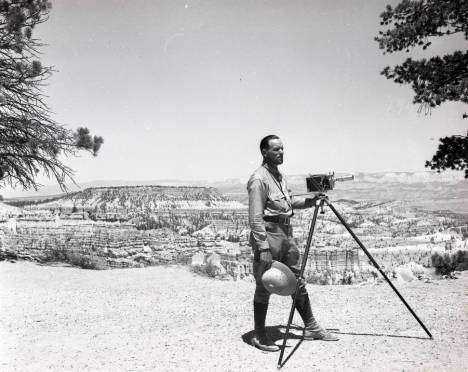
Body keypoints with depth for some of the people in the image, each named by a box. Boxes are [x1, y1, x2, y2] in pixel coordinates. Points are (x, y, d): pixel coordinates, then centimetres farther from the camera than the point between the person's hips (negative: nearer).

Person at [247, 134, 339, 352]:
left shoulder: (279, 176, 15)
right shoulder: (259, 179, -14)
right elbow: (255, 218, -18)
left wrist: (310, 202, 10)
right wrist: (263, 248, -22)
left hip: (286, 233, 9)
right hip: (269, 235, -9)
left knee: (298, 282, 13)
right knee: (264, 287, 0)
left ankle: (311, 328, 25)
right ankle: (259, 336, 13)